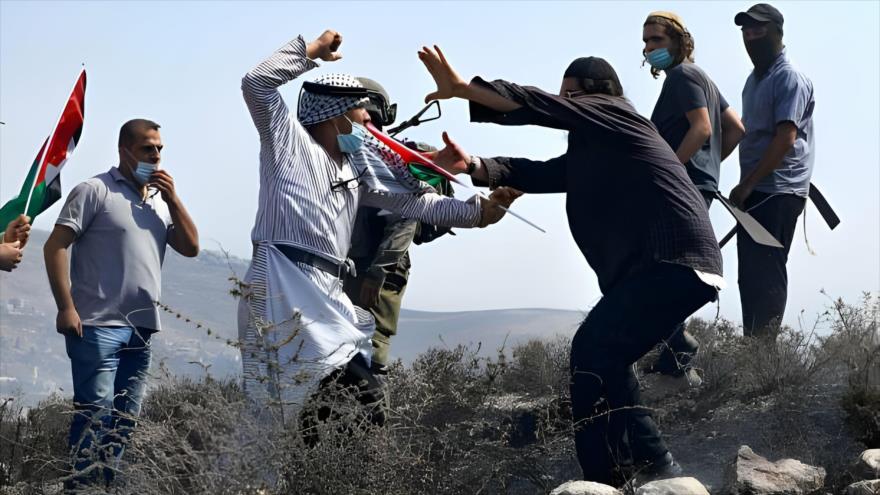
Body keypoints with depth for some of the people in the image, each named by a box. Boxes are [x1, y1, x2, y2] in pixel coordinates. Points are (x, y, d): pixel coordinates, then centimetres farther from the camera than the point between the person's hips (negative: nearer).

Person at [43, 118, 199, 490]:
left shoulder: (160, 199, 17)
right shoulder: (96, 191, -4)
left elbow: (190, 247, 12)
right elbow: (55, 246, -9)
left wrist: (172, 199, 1)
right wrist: (66, 307, -16)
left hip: (141, 330, 7)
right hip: (98, 326, -7)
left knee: (125, 421, 9)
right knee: (95, 414, -10)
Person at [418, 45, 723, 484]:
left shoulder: (613, 113, 3)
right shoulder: (590, 153, 29)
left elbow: (538, 107, -8)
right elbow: (536, 174, 18)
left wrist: (461, 88, -13)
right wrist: (472, 165, 3)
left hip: (674, 262, -10)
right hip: (659, 266, 10)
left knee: (591, 352, -16)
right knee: (603, 358, 14)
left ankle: (601, 482, -19)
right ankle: (655, 469, 15)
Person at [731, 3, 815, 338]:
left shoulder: (789, 79, -10)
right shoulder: (754, 79, 18)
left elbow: (786, 138, -19)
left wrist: (747, 184, -18)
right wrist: (746, 186, 17)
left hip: (778, 192, -9)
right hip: (755, 192, 9)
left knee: (766, 272, -10)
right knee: (750, 273, 9)